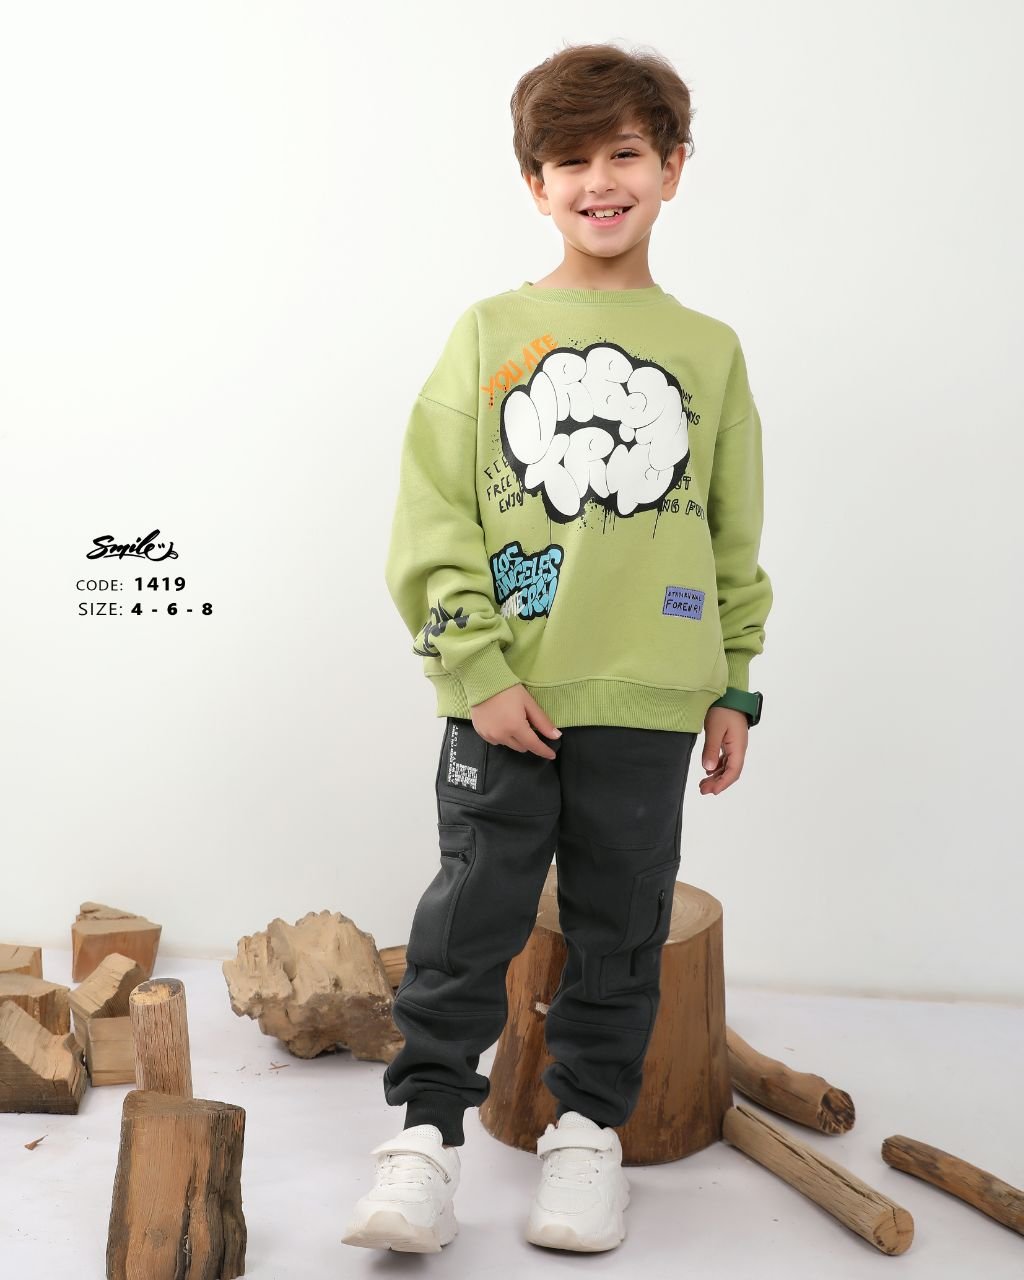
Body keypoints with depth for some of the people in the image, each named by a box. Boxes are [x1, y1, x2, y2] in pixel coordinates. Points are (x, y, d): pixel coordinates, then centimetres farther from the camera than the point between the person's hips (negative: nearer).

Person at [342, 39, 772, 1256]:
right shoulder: (490, 332, 3)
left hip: (650, 700, 2)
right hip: (506, 695, -1)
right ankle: (426, 1131, 18)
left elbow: (735, 539, 12)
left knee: (619, 923, 11)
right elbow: (433, 515, -2)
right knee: (471, 915, 3)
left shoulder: (710, 352, 8)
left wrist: (733, 688, 9)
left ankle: (587, 1128, 29)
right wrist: (477, 669, -9)